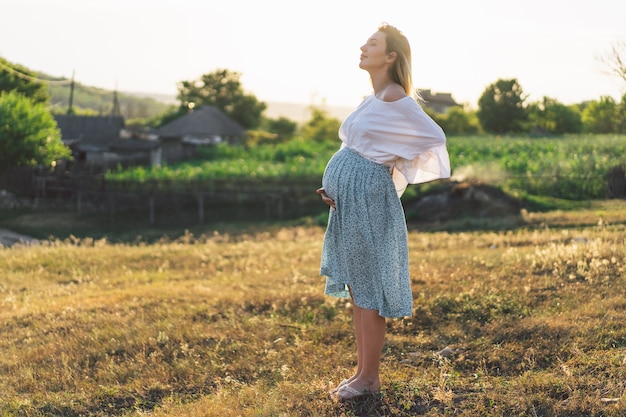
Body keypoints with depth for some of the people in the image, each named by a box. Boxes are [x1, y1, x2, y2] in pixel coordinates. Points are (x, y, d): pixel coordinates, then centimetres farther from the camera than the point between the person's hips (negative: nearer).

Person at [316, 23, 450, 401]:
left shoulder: (394, 98, -11)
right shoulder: (373, 100, 16)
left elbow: (434, 138, -9)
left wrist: (394, 169, -1)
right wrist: (336, 189, 10)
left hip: (367, 199, -9)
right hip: (350, 200, 10)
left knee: (366, 289, -3)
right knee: (356, 289, 12)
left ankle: (369, 377, 6)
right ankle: (363, 370, 20)